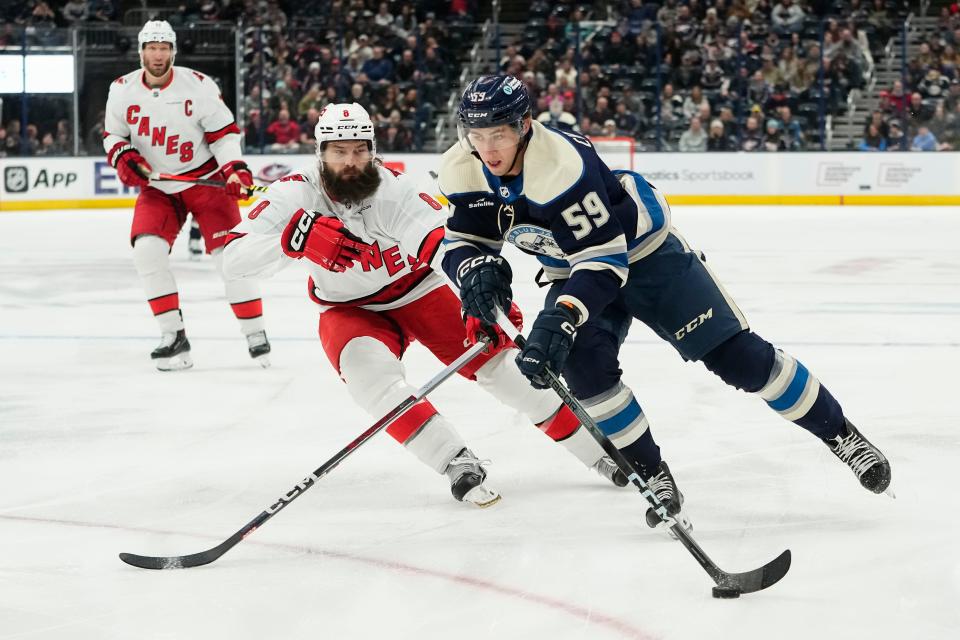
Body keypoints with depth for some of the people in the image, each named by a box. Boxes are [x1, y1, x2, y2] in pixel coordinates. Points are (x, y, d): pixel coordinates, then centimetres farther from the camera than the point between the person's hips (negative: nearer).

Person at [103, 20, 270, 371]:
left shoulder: (198, 85, -13)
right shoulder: (122, 90, -5)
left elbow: (224, 131, -8)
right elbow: (113, 133, 9)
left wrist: (235, 168, -22)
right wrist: (123, 156, -11)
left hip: (205, 179, -2)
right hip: (156, 186, 3)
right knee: (147, 249, -17)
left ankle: (255, 334, 4)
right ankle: (174, 337, -10)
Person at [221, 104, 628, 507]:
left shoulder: (395, 191, -28)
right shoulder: (296, 195, -23)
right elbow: (234, 258, -31)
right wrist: (295, 238, -49)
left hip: (418, 291, 0)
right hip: (350, 309, 1)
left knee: (495, 363, -10)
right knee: (369, 369, -31)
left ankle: (595, 448, 4)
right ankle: (456, 464, -26)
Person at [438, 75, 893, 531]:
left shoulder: (563, 164, -36)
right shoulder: (461, 170, -16)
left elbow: (604, 258, -37)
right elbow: (462, 241, -6)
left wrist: (561, 317, -49)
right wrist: (475, 267, -30)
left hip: (643, 251, -5)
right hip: (573, 270, 6)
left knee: (737, 355, -8)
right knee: (583, 362, -22)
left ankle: (840, 434, 6)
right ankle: (651, 474, -5)